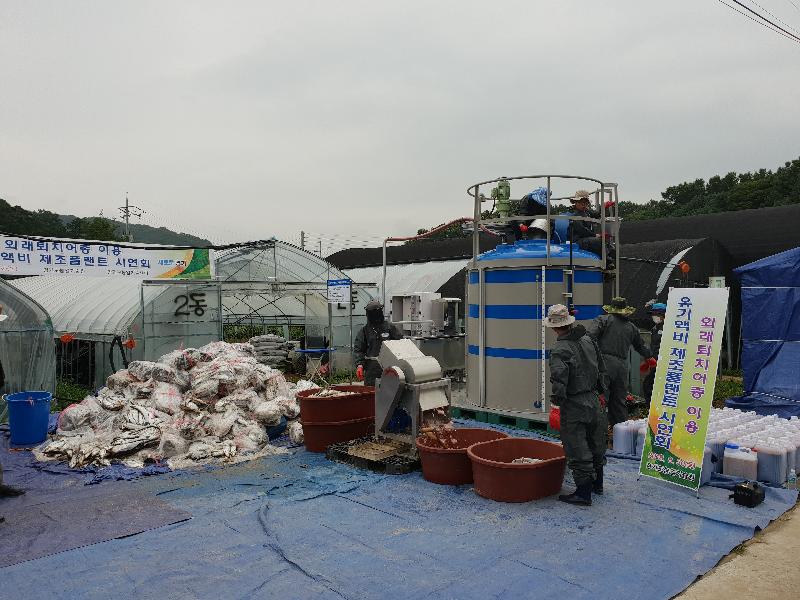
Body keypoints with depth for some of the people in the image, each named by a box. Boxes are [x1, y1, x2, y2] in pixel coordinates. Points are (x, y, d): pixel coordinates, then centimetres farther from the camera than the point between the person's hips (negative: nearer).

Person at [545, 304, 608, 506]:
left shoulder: (560, 349, -19)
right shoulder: (588, 340, 5)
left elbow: (559, 379, -26)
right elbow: (602, 369, 13)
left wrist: (556, 401, -13)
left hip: (573, 406, -8)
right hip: (594, 401, 8)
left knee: (577, 451, 1)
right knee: (595, 445, 21)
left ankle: (584, 493, 8)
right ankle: (597, 483, 38)